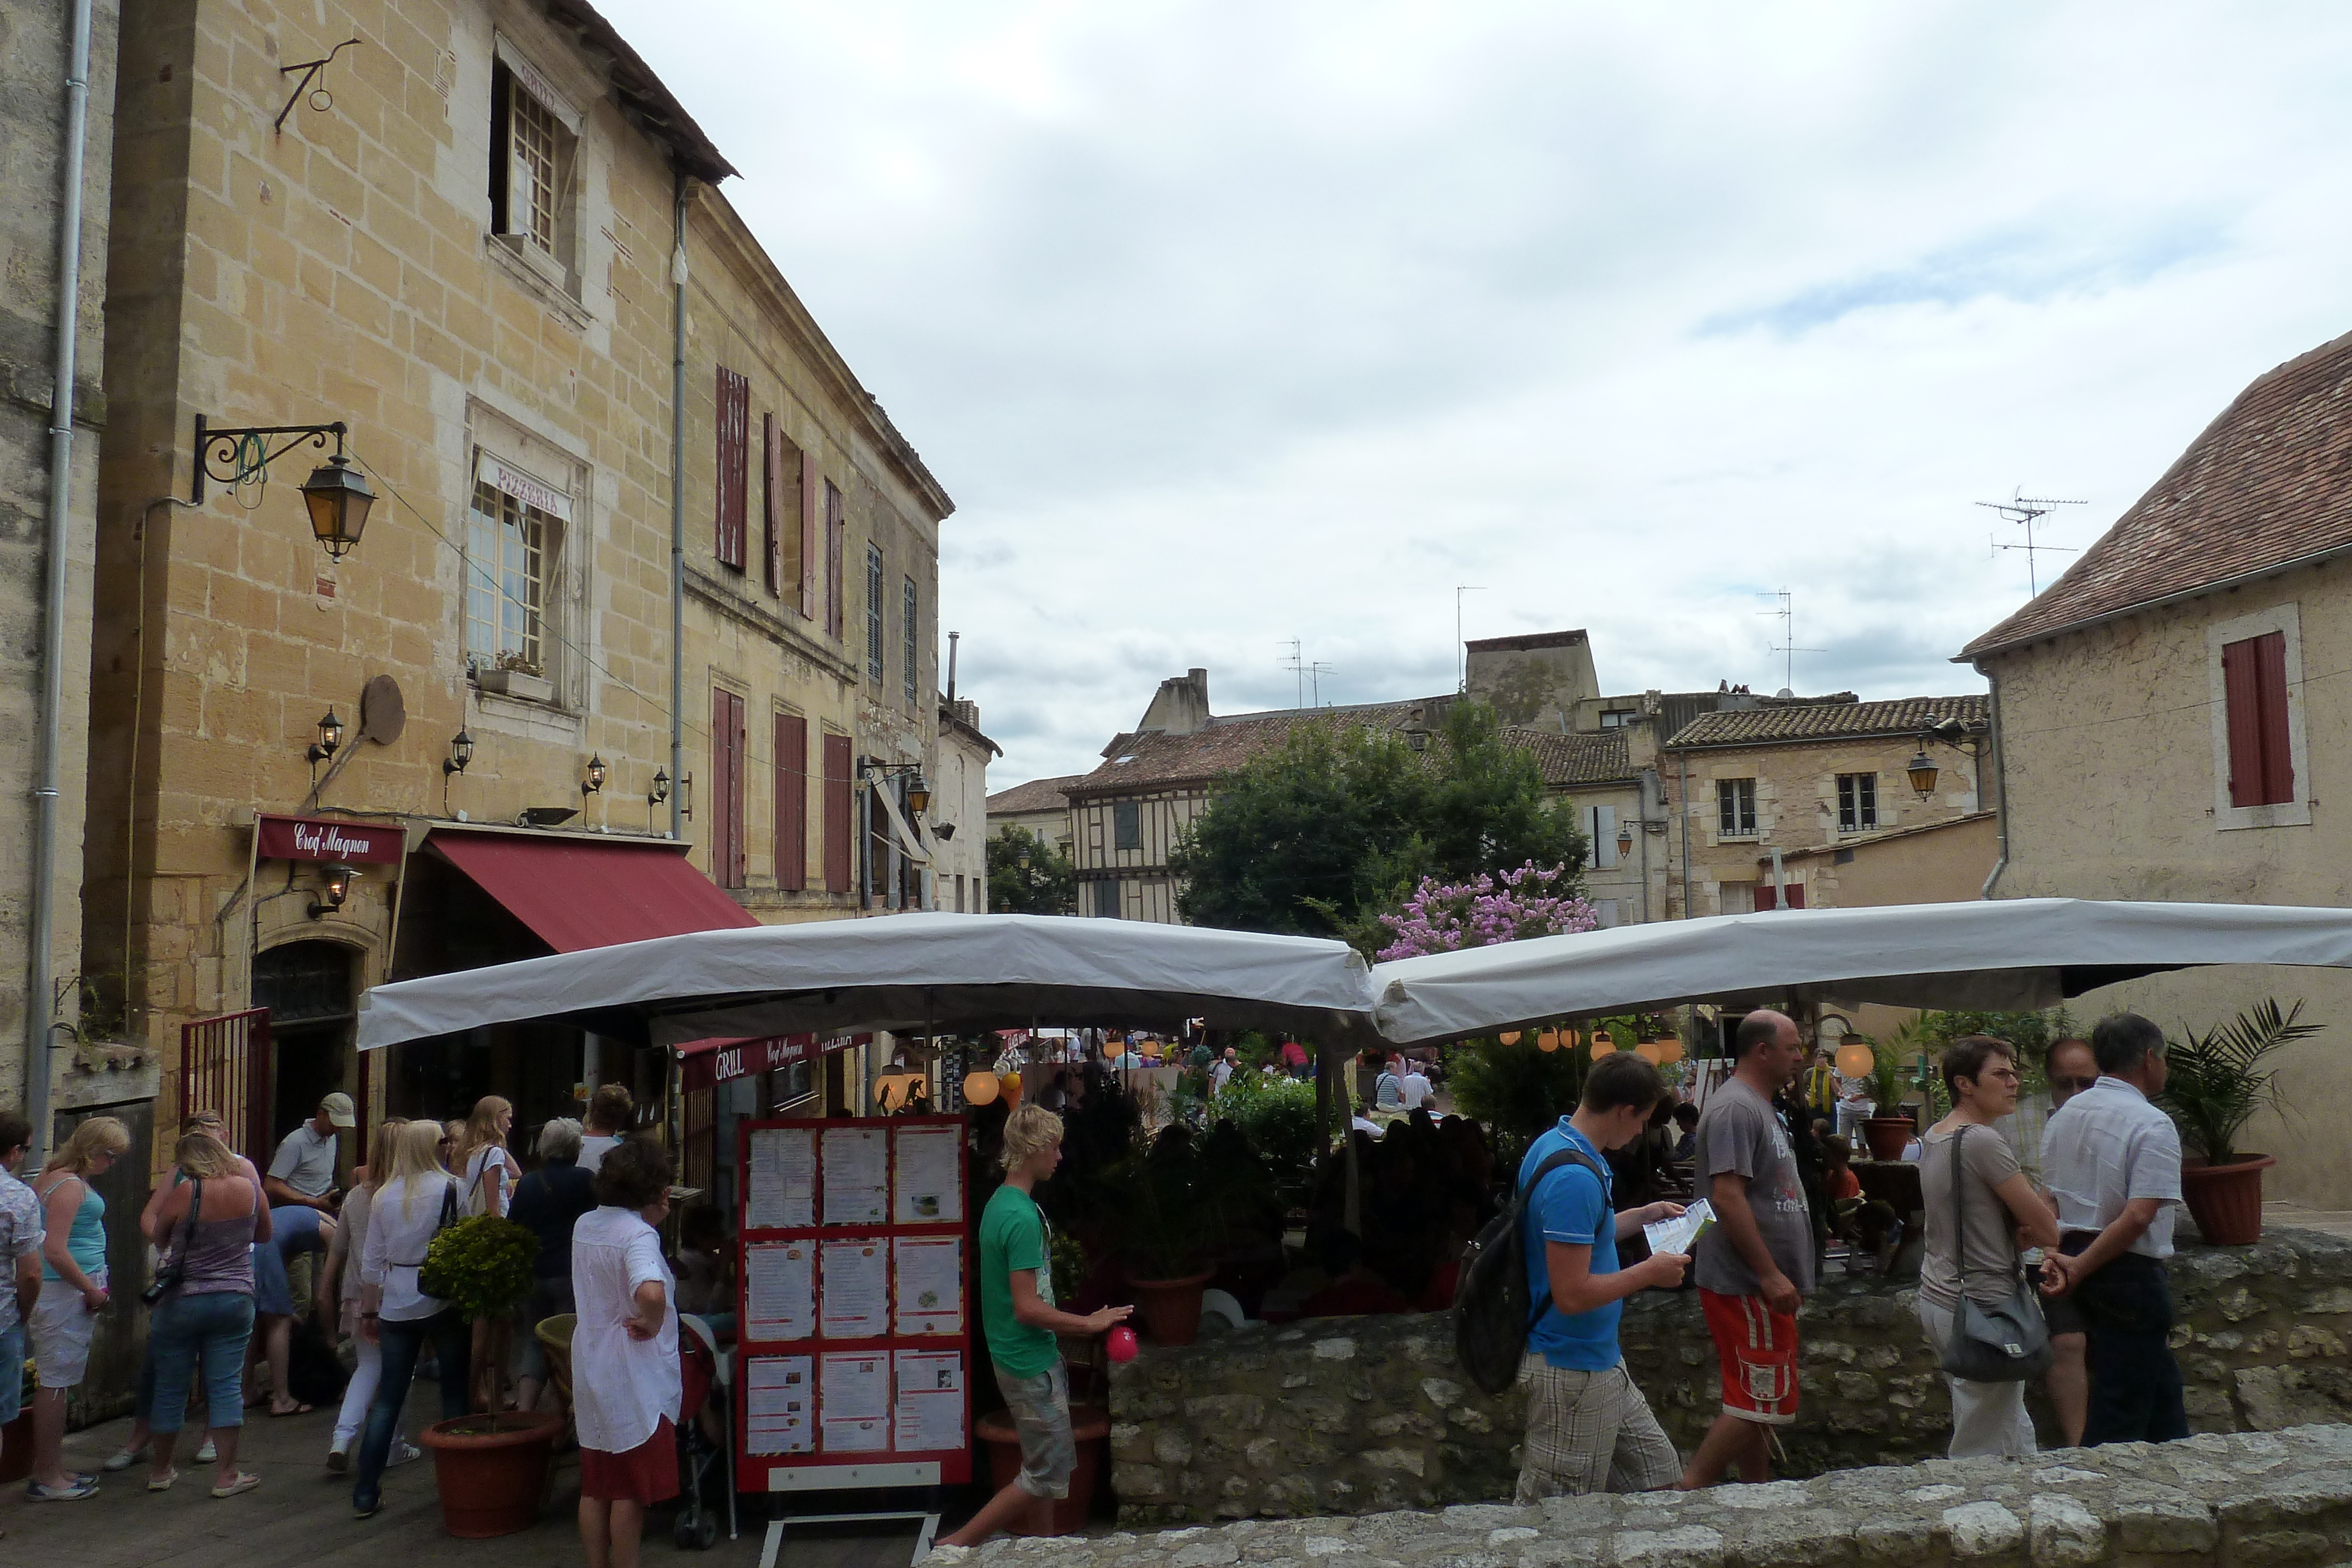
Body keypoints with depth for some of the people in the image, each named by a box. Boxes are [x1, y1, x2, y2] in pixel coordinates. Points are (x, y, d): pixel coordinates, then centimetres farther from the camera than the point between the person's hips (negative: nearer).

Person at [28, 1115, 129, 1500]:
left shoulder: (58, 1176, 15)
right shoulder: (70, 1186, -17)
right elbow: (55, 1252, -24)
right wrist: (92, 1291, -14)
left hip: (70, 1291, 10)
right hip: (65, 1293, -10)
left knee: (56, 1381, 15)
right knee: (56, 1381, -3)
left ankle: (52, 1468, 24)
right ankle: (46, 1478, 4)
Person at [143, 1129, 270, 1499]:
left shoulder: (183, 1192, -13)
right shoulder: (250, 1187, -3)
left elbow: (158, 1239, 3)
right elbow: (264, 1235, 12)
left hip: (181, 1300, -2)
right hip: (235, 1299, 2)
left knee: (170, 1388, 12)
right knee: (225, 1386, 6)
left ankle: (160, 1471, 25)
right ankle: (227, 1475, 7)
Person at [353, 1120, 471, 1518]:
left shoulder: (384, 1195, 5)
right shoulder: (452, 1189, -8)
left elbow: (372, 1260, 10)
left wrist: (369, 1311, 18)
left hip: (396, 1306, 4)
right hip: (444, 1302, -4)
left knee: (387, 1400, 10)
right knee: (455, 1394, 8)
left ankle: (366, 1493, 11)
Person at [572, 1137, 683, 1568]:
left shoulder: (584, 1225, 5)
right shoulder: (638, 1234, -21)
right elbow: (651, 1292, -42)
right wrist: (651, 1324, -22)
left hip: (590, 1371, 8)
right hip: (633, 1381, -8)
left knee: (595, 1489, 15)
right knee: (631, 1492, 5)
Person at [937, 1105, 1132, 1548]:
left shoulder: (1003, 1202, 7)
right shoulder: (1023, 1217, -24)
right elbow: (1027, 1308, -25)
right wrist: (1091, 1323, -16)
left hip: (1030, 1357, 9)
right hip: (1031, 1363, -9)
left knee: (1043, 1466, 17)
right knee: (1049, 1474, 0)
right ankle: (959, 1544, 6)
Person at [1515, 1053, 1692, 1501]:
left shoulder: (1554, 1144, 5)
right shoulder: (1575, 1177, -27)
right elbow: (1572, 1294, -28)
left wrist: (1641, 1216, 19)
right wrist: (1650, 1272, -15)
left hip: (1600, 1360, 10)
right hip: (1572, 1371, -10)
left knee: (1658, 1476, 19)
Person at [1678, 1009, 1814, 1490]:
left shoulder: (1759, 1107, 17)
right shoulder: (1735, 1108, -18)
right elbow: (1727, 1196, -26)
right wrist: (1770, 1274, -25)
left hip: (1764, 1285, 11)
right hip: (1746, 1286, -11)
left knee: (1759, 1401, 16)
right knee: (1759, 1402, -8)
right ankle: (1688, 1491, -3)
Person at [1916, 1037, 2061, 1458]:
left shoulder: (1934, 1136, 10)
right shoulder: (1983, 1141, -18)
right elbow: (2049, 1232, -16)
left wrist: (2018, 1223, -1)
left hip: (1935, 1298, 10)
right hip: (1980, 1308, -10)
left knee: (2016, 1429, 21)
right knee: (1984, 1456, -2)